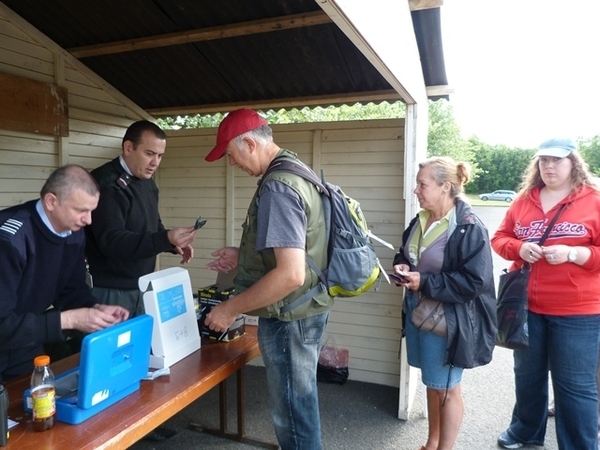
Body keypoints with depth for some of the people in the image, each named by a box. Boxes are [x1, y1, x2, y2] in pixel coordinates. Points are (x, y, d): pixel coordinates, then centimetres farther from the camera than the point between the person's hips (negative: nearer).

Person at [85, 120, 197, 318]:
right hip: (112, 290, -8)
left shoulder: (147, 182, 9)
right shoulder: (106, 183, -19)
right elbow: (110, 241, -27)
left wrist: (173, 243, 1)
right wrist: (166, 238, -36)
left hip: (143, 287, 8)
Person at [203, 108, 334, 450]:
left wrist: (231, 309, -20)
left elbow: (291, 274, -30)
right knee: (301, 406, 24)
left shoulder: (278, 188, -23)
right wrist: (244, 255, 12)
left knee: (293, 416, 8)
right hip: (306, 311, 10)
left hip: (290, 318, -10)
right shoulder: (296, 172, 8)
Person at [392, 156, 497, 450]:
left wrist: (425, 282, -23)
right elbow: (404, 253, 19)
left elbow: (475, 282, -22)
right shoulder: (420, 220, 4)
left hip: (448, 321, -7)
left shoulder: (470, 228, -19)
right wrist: (401, 266, -5)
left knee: (446, 389, 10)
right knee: (431, 384, 22)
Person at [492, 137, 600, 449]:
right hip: (526, 306, 5)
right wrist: (519, 248, -12)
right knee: (527, 375, 20)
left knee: (575, 384, 5)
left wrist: (573, 254, -22)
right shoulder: (523, 200, 6)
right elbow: (499, 239, 7)